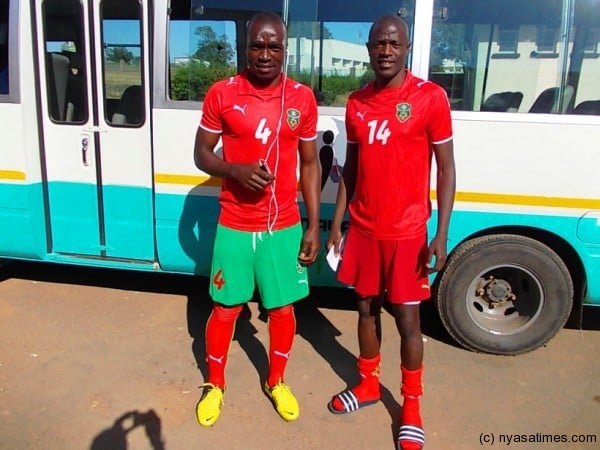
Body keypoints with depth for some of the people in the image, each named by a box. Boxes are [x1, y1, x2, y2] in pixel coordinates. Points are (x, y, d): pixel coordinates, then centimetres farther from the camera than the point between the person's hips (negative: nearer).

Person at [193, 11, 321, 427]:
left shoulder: (302, 98, -1)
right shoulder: (222, 94, -5)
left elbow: (310, 164, 4)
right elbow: (201, 154, 2)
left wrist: (314, 226, 0)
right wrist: (236, 170, -20)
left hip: (285, 226, 1)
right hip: (235, 226, -1)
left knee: (283, 307, 13)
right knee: (226, 307, 11)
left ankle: (277, 382, 37)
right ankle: (215, 385, 35)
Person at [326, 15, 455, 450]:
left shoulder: (431, 97, -8)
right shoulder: (356, 102, 5)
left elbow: (446, 169, -7)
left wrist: (441, 235, -12)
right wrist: (336, 222, 10)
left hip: (406, 232, -4)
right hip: (363, 228, 5)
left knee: (408, 320, 5)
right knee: (367, 308, 17)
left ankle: (412, 407, 24)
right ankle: (367, 384, 37)